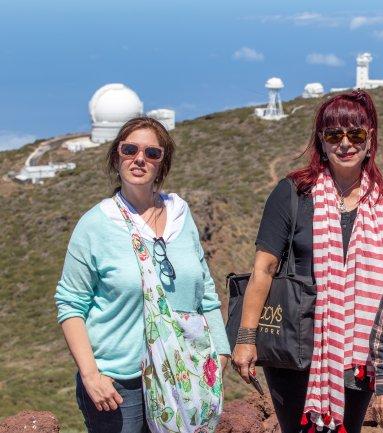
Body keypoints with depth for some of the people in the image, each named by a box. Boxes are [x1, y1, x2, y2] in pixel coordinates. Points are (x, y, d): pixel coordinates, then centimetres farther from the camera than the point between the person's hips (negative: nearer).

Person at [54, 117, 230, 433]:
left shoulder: (180, 215, 6)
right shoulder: (95, 224, -6)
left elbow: (205, 292, 13)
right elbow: (70, 305, -5)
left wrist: (219, 354, 8)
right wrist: (90, 374, -13)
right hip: (116, 383, -4)